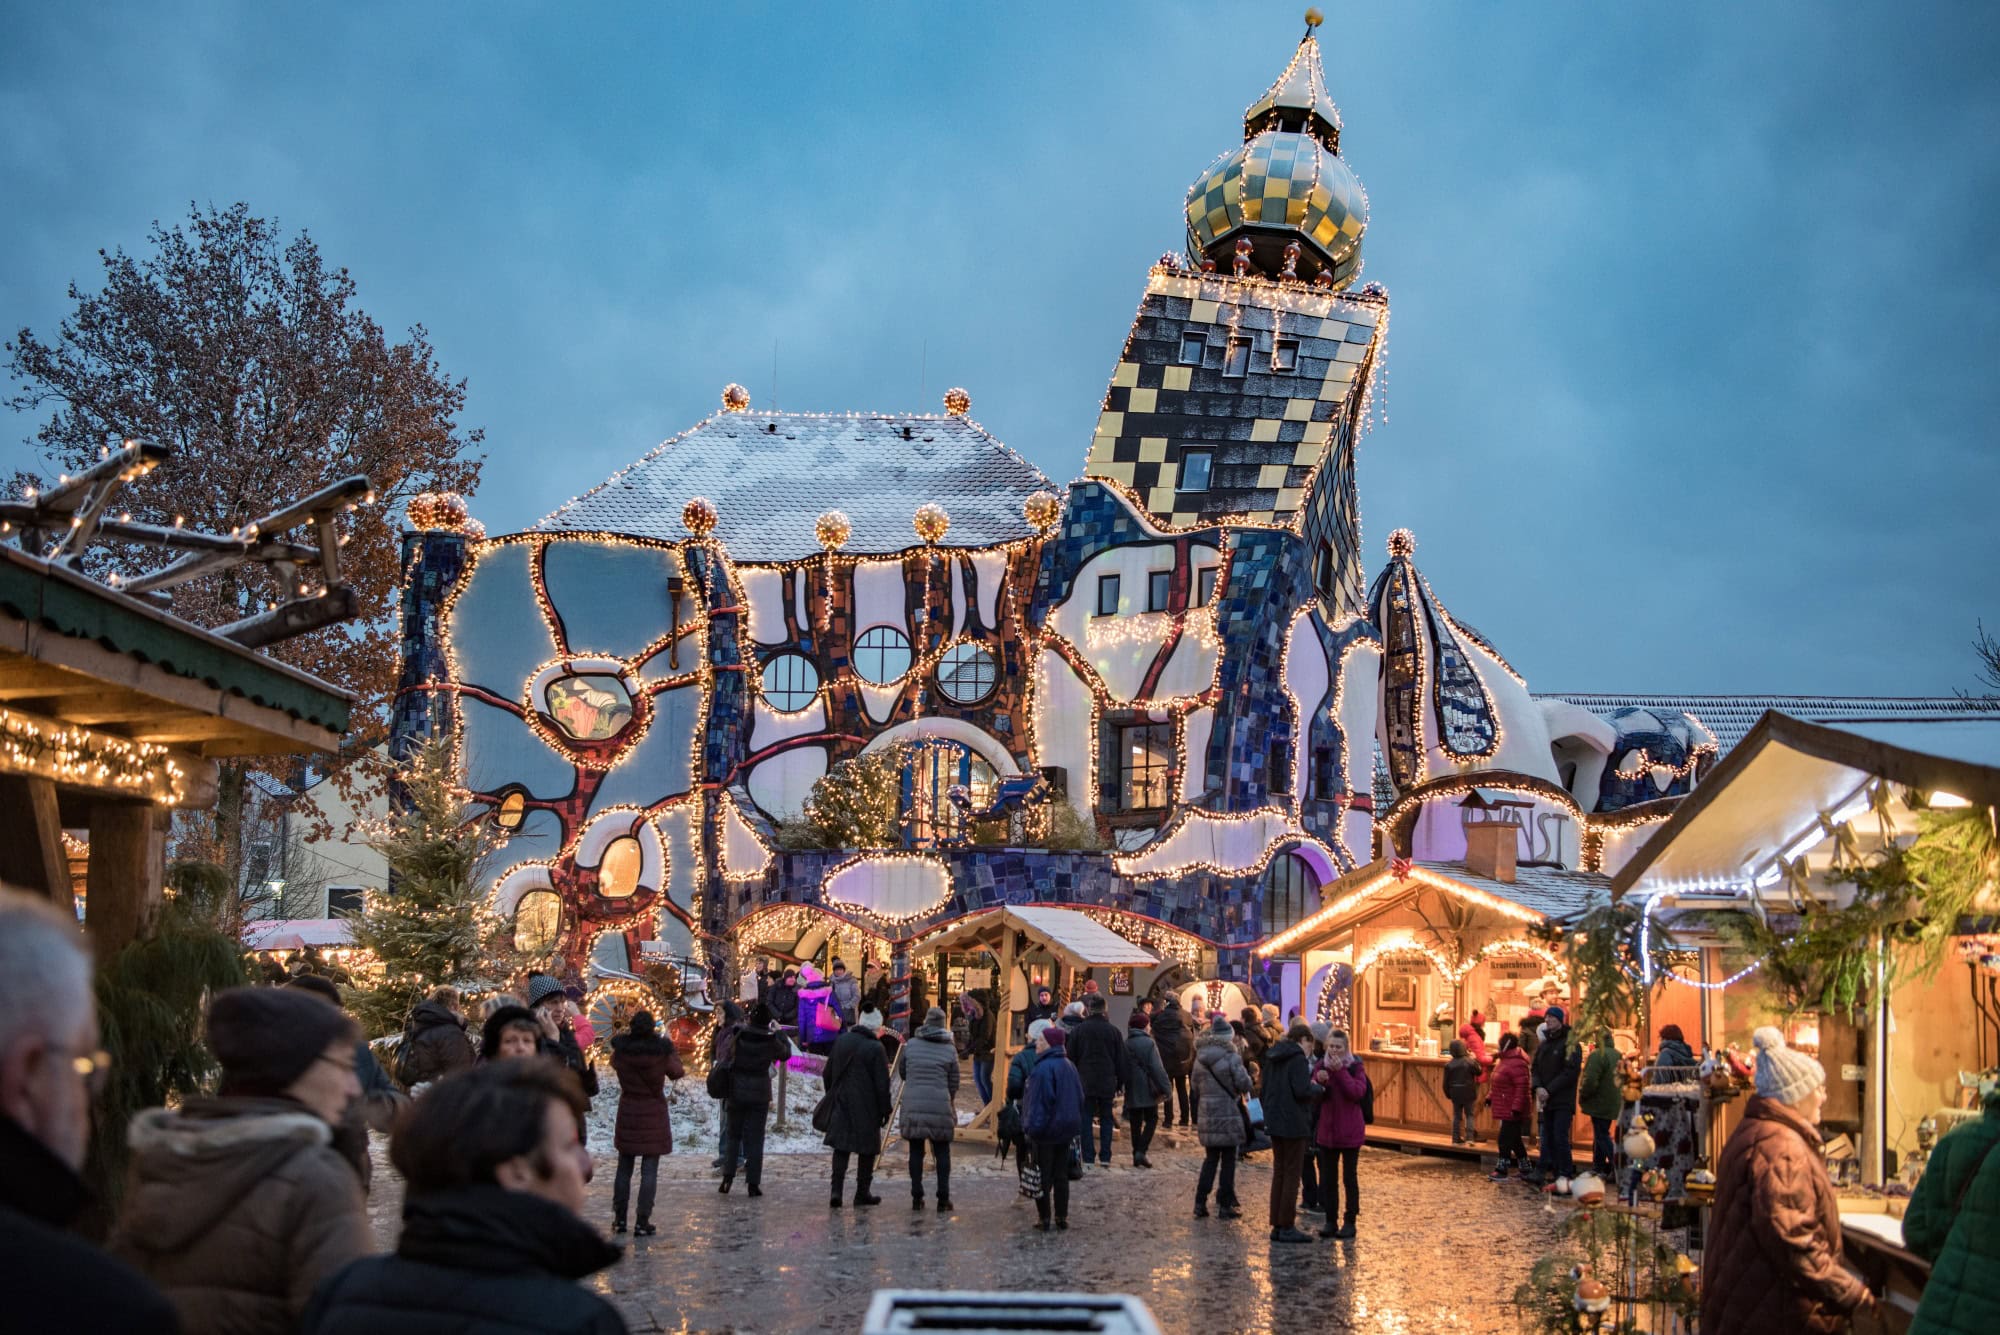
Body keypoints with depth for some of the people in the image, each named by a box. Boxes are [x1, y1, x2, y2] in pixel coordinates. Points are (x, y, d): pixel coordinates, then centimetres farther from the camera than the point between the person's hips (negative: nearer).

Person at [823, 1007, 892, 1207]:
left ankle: (836, 1189, -6)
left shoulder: (841, 1041, 4)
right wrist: (885, 1110, -3)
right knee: (867, 1149, 9)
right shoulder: (875, 1048, -14)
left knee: (841, 1147, 8)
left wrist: (832, 1096, 26)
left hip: (841, 1103, 4)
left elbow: (828, 1074, 13)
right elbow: (882, 1084, -12)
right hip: (867, 1107, -4)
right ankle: (862, 1192, 15)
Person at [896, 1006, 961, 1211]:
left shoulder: (910, 1045, 2)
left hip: (913, 1105, 1)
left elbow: (901, 1072, 14)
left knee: (916, 1151, 8)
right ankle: (943, 1199, 5)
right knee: (942, 1152, 7)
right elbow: (954, 1084, 5)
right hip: (940, 1106, -1)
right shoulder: (949, 1050, 0)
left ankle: (917, 1197, 9)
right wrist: (952, 1107, 19)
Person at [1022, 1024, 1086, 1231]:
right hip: (1066, 1129, 7)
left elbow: (1038, 1100, -20)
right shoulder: (1070, 1067, 7)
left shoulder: (1043, 1069, -18)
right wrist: (1075, 1124, 20)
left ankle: (1044, 1218, 4)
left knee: (1043, 1176, 2)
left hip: (1046, 1129, -7)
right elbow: (1080, 1097, 13)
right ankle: (1062, 1217, 17)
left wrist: (1031, 1127, -15)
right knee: (1061, 1175, 14)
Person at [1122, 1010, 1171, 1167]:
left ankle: (1136, 1155, 10)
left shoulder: (1126, 1044, 5)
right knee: (1151, 1119, 5)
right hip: (1147, 1090, -5)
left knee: (1135, 1122, 11)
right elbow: (1157, 1068, -16)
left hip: (1131, 1091, 5)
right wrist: (1167, 1089, -14)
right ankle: (1141, 1151, -10)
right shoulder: (1149, 1043, -12)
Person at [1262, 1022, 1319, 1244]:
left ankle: (1276, 1226, 15)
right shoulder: (1298, 1058, -14)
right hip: (1293, 1124, -8)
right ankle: (1287, 1227, 0)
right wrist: (1316, 1087, -3)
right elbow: (1302, 1091, -22)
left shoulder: (1272, 1057, 12)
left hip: (1274, 1123, 8)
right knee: (1292, 1174, -1)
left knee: (1279, 1173, 13)